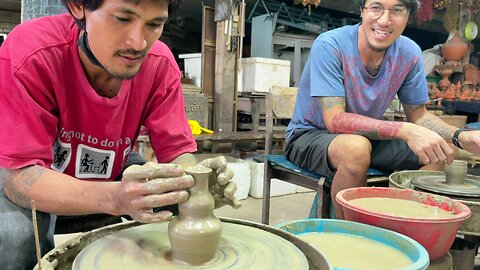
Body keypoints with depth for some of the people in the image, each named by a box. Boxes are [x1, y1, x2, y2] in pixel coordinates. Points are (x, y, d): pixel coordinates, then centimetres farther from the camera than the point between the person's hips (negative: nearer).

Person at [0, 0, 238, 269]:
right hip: (31, 179, -2)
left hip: (111, 174, 3)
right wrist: (115, 197, -50)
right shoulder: (29, 55, -31)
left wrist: (195, 178, -41)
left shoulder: (160, 65, -21)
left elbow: (176, 150, -16)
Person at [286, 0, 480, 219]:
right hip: (311, 134, -5)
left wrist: (460, 136, -16)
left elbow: (419, 116, 3)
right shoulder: (329, 45, -22)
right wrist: (405, 130, -37)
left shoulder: (409, 53, -7)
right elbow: (335, 120, -29)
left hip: (368, 137, 6)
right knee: (356, 148, -36)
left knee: (441, 153, -10)